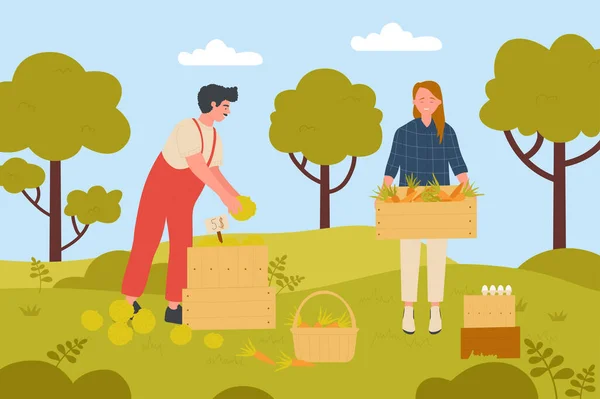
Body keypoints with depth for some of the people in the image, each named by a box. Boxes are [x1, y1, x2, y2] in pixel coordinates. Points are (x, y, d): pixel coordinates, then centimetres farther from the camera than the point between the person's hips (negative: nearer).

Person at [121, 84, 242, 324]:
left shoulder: (215, 138, 2)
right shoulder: (187, 128, -22)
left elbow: (214, 171, 7)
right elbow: (197, 166, -30)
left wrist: (235, 195, -6)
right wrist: (224, 196, -32)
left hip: (184, 199, 7)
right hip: (159, 191, -7)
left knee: (182, 248, 0)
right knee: (146, 244, -5)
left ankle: (174, 308, 2)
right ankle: (130, 303, 0)